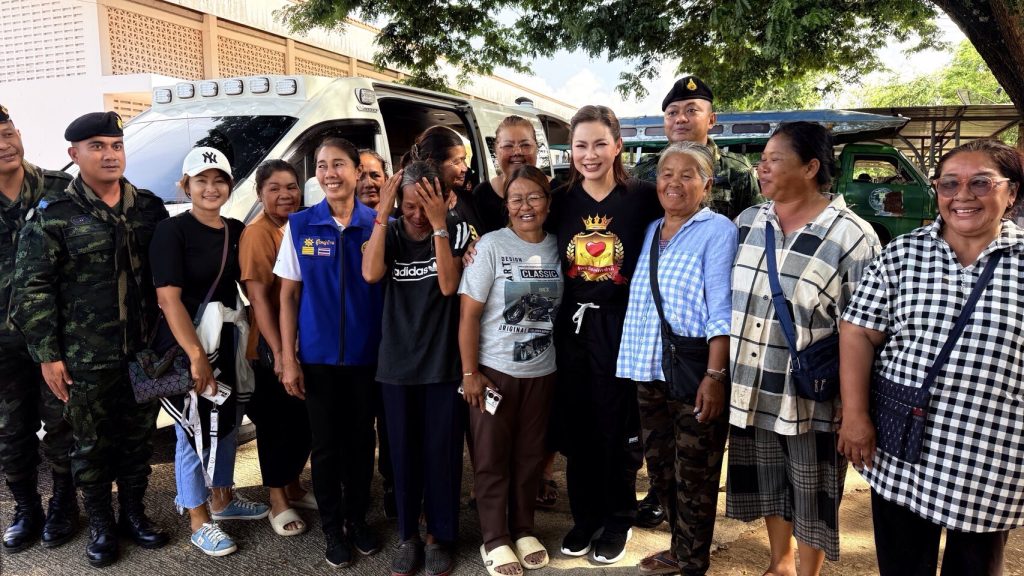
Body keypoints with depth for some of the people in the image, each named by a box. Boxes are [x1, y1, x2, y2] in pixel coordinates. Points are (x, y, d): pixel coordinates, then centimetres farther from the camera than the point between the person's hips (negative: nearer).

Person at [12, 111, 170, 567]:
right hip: (86, 358, -3)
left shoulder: (149, 207, 5)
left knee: (139, 438, 14)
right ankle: (100, 524, 29)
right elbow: (33, 289, -6)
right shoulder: (52, 215, -6)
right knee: (92, 444, 10)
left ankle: (133, 512, 33)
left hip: (145, 351, 3)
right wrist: (47, 354, -8)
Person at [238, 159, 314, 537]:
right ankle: (278, 502, 23)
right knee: (277, 424, 6)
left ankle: (293, 488, 35)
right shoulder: (257, 233, -13)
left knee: (304, 420, 16)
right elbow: (258, 297, -18)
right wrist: (278, 352, -21)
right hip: (272, 349, -7)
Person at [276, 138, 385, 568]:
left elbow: (389, 287, 3)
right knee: (325, 445, 10)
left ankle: (358, 520, 32)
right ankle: (332, 529, 28)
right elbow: (289, 295, -1)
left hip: (367, 355, 0)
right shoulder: (300, 225, -3)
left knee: (361, 440, 13)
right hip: (317, 357, 0)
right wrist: (288, 358, -4)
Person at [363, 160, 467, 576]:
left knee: (442, 452, 7)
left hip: (443, 362, -2)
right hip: (397, 362, 2)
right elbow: (370, 274, -18)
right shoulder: (389, 233, 0)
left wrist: (438, 225, -21)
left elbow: (449, 285, -18)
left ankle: (440, 536, 25)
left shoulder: (456, 232, -5)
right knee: (403, 452, 12)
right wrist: (382, 213, -19)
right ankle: (408, 535, 29)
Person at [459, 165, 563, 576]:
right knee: (491, 458, 7)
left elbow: (559, 309, 11)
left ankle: (523, 530, 31)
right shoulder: (491, 245, -10)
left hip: (541, 372, 4)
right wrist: (469, 372, -12)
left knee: (529, 455, 14)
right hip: (494, 370, -3)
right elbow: (468, 313, -11)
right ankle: (495, 540, 22)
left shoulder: (557, 248, 2)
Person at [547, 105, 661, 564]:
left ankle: (618, 519, 29)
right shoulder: (561, 201, 3)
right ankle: (584, 516, 31)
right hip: (573, 325, 3)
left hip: (622, 326, -3)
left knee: (619, 430, 9)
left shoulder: (642, 197, -7)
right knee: (576, 429, 12)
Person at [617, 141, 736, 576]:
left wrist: (715, 375, -20)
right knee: (660, 467, 17)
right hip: (649, 371, 7)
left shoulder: (717, 231, -7)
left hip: (696, 372, -7)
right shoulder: (650, 231, 12)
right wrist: (635, 364, 13)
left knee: (695, 474, 4)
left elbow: (721, 311, -14)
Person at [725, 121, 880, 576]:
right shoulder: (747, 223, 4)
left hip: (812, 401, -5)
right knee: (770, 487, 21)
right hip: (752, 393, 5)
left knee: (811, 497, 13)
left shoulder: (852, 237, -13)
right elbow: (725, 299, 11)